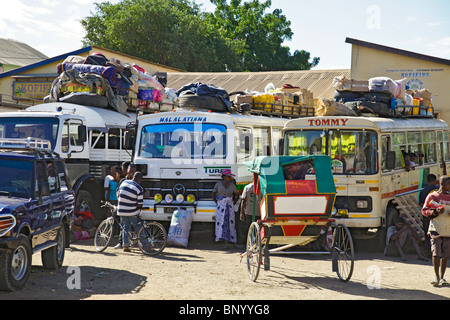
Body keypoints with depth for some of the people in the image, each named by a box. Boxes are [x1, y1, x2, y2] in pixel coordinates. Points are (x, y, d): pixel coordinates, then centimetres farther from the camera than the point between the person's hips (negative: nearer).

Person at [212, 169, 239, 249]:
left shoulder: (232, 185, 3)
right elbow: (213, 194, 12)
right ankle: (226, 243, -13)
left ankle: (234, 242, 9)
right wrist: (217, 203, 5)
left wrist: (233, 204, 7)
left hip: (229, 206, 1)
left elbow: (237, 195, 13)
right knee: (222, 223, -10)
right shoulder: (218, 184, 1)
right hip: (221, 206, -1)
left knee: (231, 223, 0)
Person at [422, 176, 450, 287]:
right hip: (436, 229, -4)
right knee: (436, 253, -11)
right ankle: (437, 278, -4)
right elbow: (424, 211, 3)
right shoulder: (432, 196, 2)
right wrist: (435, 212, -15)